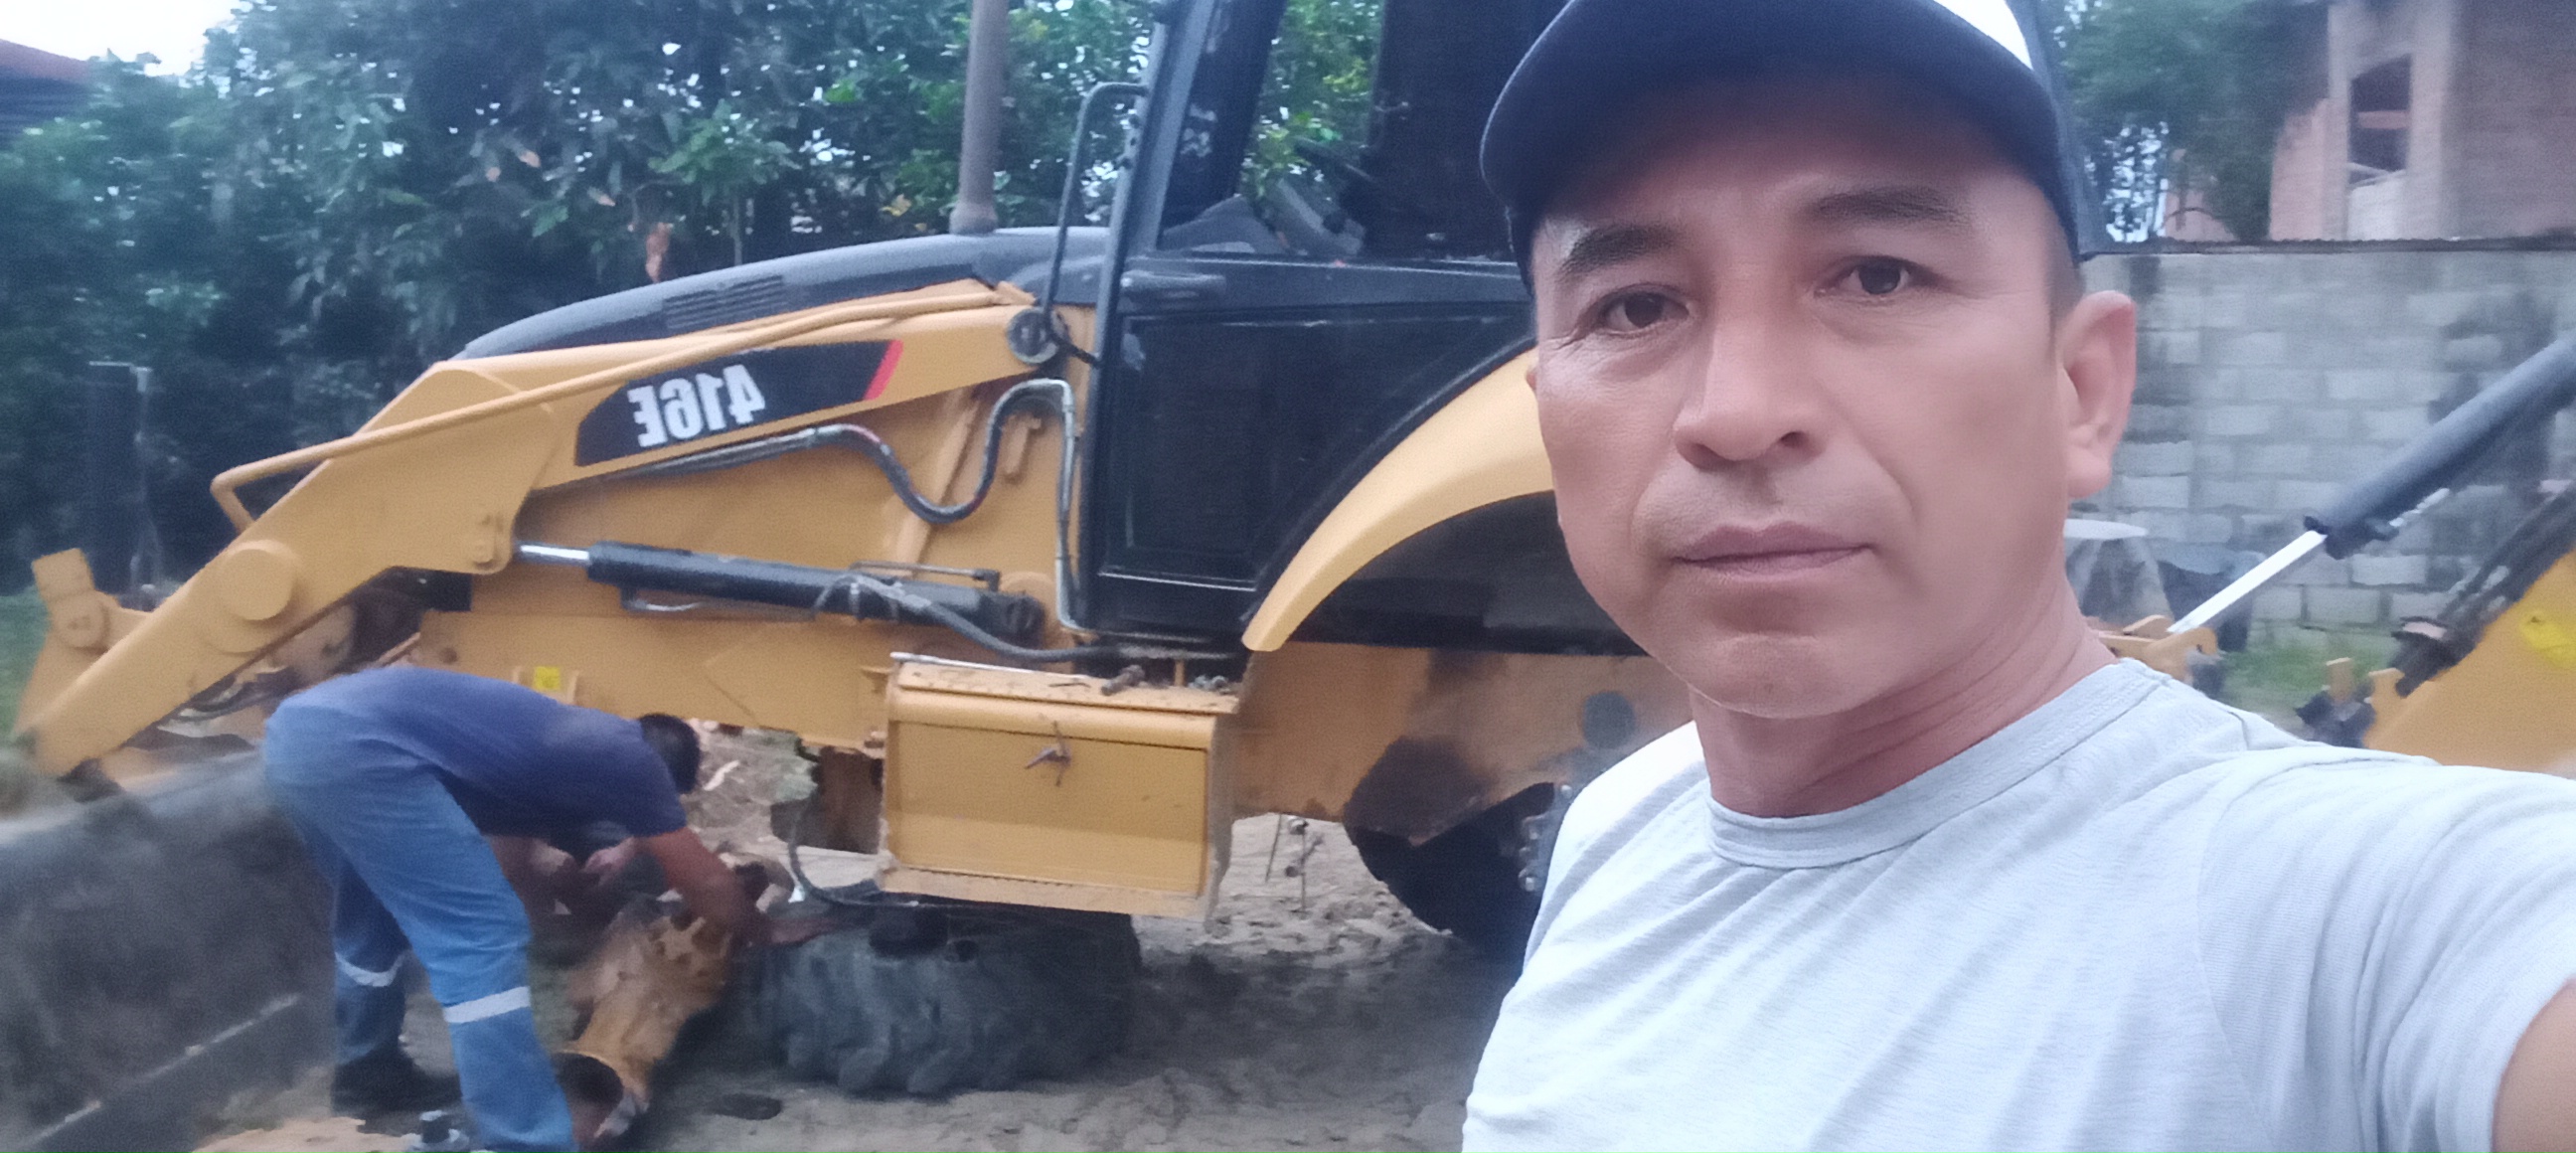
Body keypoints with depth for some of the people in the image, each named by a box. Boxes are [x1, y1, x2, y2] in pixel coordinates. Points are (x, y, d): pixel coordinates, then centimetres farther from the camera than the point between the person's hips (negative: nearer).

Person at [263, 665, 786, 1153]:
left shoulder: (569, 742, 29)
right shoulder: (630, 757, 7)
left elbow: (509, 867, 42)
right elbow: (707, 886, 14)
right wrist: (760, 931, 31)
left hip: (298, 727, 10)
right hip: (354, 745, -10)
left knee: (373, 919, 30)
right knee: (482, 940, -7)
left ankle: (367, 1070, 49)